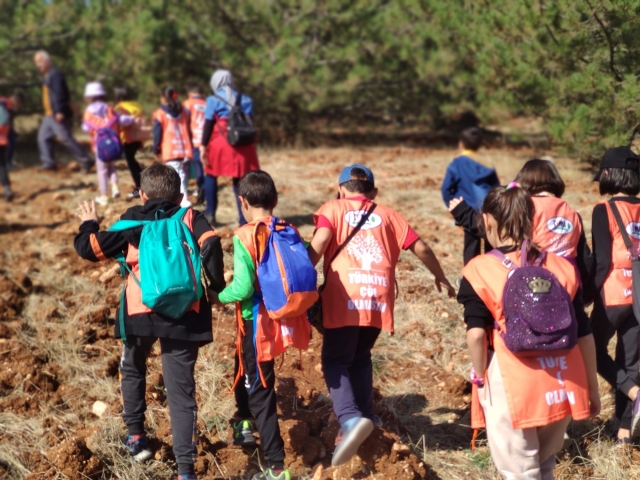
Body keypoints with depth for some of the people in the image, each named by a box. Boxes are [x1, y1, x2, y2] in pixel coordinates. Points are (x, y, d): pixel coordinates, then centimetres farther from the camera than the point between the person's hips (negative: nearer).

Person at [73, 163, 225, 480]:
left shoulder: (133, 221, 8)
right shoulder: (190, 218, 8)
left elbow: (90, 249, 9)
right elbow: (210, 243, -13)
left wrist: (89, 224, 29)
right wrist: (215, 286, -1)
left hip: (140, 312, 1)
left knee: (132, 369, 31)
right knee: (181, 390, 1)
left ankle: (136, 436, 36)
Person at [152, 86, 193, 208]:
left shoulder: (160, 114, -1)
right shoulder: (184, 112, 14)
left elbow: (157, 134, -1)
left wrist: (156, 151, 9)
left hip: (170, 152, -5)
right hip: (186, 150, 5)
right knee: (183, 175, 13)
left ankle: (184, 200, -25)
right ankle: (182, 199, 22)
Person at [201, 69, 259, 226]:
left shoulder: (213, 100, 0)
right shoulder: (245, 100, 11)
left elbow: (208, 124, -4)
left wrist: (203, 146, -2)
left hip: (219, 144, -3)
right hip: (242, 146, 3)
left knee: (211, 175, 18)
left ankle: (210, 213, 16)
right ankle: (244, 219, 1)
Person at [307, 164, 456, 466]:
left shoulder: (333, 209, 11)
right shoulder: (386, 215, 20)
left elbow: (319, 242, -7)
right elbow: (420, 247, 20)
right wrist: (440, 277, 35)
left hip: (345, 297, -3)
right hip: (379, 297, 3)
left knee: (335, 361, 3)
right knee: (360, 358, 23)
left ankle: (351, 419, -19)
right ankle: (364, 417, 20)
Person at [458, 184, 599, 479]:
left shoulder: (480, 271, -4)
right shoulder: (561, 267, 7)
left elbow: (476, 334, -14)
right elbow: (584, 334, 7)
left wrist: (480, 378, 1)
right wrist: (592, 388, 16)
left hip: (510, 387, -4)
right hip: (562, 387, 4)